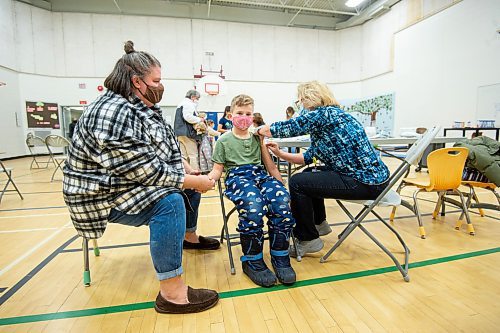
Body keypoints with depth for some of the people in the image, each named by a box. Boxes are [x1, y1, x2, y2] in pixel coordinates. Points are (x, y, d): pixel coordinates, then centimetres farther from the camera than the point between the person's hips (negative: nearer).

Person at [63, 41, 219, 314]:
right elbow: (147, 172, -31)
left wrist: (187, 169, -4)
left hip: (135, 182, 10)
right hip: (105, 196, -10)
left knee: (192, 180, 12)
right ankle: (171, 293, -24)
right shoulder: (113, 115, -27)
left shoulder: (141, 107, 5)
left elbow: (166, 148, 12)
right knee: (170, 201, -32)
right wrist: (196, 182, -24)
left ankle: (189, 236, 28)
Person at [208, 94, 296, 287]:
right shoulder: (224, 140, 13)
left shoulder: (256, 137, 22)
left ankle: (280, 258, -14)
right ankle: (252, 260, -17)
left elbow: (269, 165, 19)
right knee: (253, 204, -38)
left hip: (260, 175, 3)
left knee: (282, 200, -30)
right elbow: (218, 169, 9)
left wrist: (281, 184, 4)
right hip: (237, 177, -3)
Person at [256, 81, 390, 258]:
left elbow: (286, 128, -14)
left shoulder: (323, 113, -13)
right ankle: (319, 224, 37)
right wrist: (280, 154, 13)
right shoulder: (331, 114, 16)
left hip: (367, 182, -10)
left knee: (297, 183, -9)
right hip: (369, 176, 10)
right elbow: (309, 156, 15)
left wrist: (260, 130, 5)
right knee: (308, 175, 22)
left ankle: (307, 240, 7)